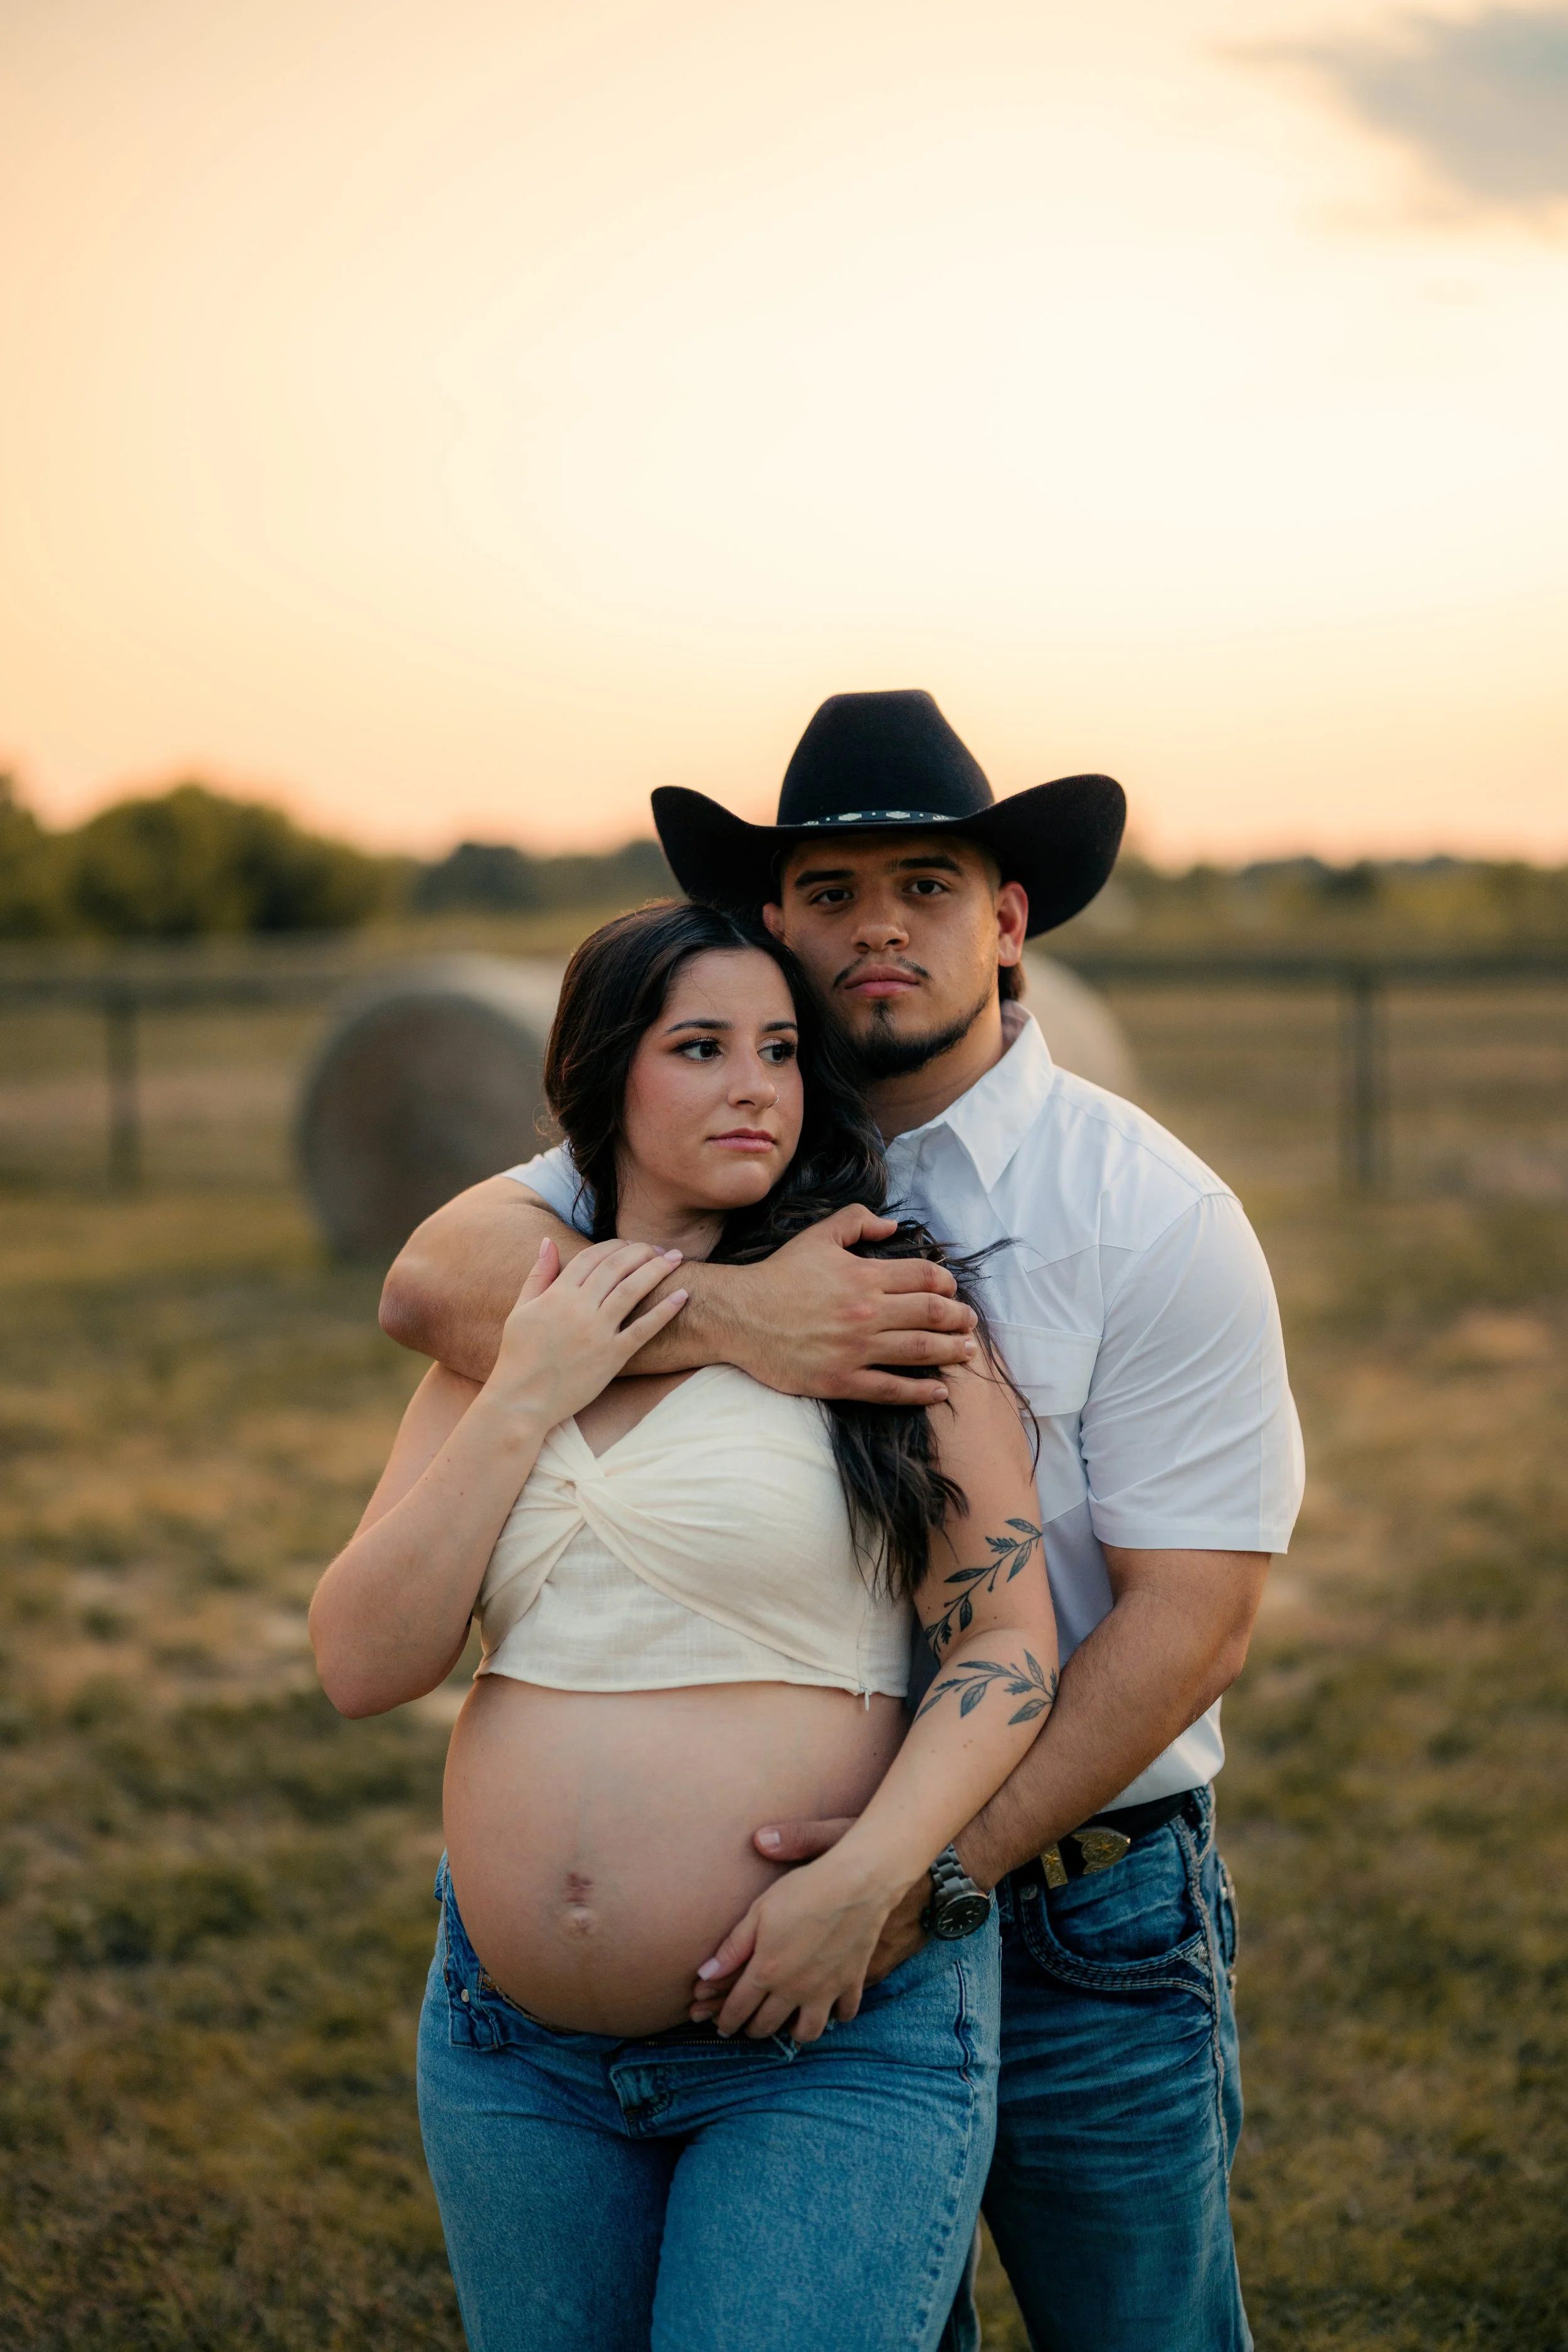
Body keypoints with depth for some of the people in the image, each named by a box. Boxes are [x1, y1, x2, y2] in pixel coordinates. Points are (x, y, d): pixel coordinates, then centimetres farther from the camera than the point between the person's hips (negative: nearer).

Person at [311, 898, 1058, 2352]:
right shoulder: (501, 1334, 7)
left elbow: (1009, 1641, -7)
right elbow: (361, 1665, -2)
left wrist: (867, 1875, -20)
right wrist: (526, 1401, -10)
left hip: (833, 2038, -4)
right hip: (514, 2042, 5)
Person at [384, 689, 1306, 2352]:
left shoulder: (1156, 1216, -10)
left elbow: (1193, 1611, -14)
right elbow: (435, 1283, -14)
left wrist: (946, 1863, -22)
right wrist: (724, 1316, -29)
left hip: (1084, 1929, -3)